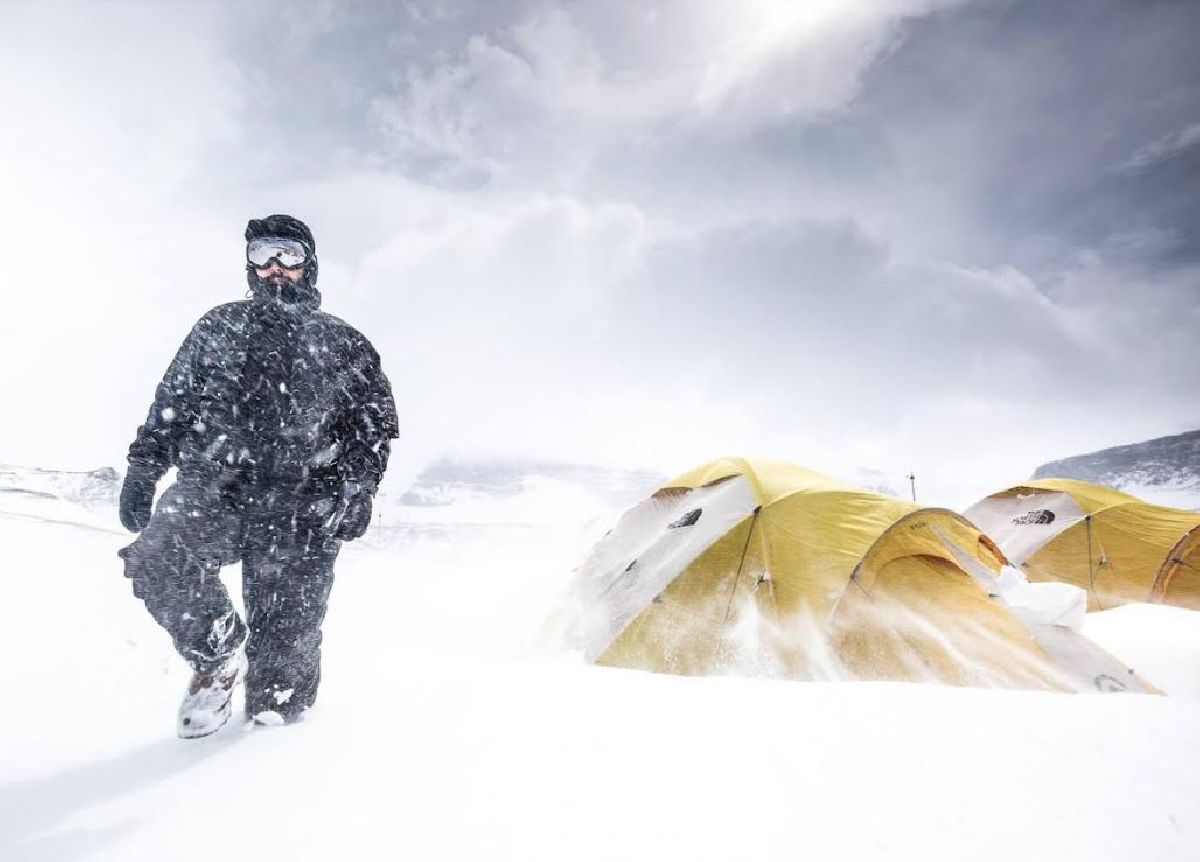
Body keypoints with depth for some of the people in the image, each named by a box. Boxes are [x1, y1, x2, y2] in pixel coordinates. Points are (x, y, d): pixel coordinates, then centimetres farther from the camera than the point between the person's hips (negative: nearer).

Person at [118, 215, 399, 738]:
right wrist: (142, 471, 9)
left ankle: (272, 724, 18)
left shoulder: (343, 344, 15)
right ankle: (219, 655, 1)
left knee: (286, 634, -5)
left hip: (298, 508, -1)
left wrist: (357, 488, -5)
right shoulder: (218, 329, 21)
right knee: (157, 559, -25)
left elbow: (376, 419, 9)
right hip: (212, 486, 2)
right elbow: (170, 403, 21)